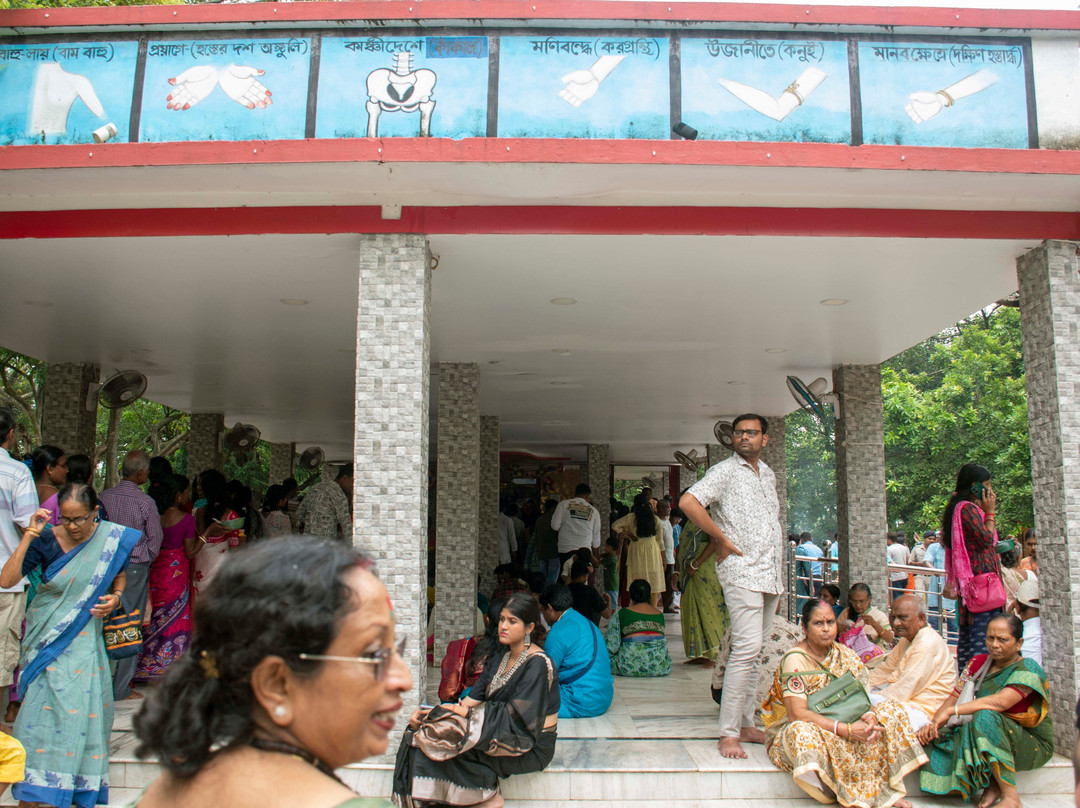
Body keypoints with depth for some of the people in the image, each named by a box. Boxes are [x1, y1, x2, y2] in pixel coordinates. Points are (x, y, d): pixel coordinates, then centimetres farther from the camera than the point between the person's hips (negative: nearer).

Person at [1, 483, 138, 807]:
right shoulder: (46, 540, -10)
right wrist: (28, 536, -24)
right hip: (47, 636, -1)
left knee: (82, 704, -2)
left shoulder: (112, 538, -6)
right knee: (43, 704, -3)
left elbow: (120, 575, 13)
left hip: (84, 636, 1)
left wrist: (115, 597, -7)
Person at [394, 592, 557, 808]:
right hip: (503, 732, 8)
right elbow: (476, 698, 4)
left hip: (532, 748, -8)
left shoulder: (538, 664, -15)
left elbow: (518, 715, -20)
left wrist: (467, 712, -19)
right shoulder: (502, 656, 10)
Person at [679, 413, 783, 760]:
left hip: (771, 574, 7)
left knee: (753, 652, 11)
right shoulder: (724, 471, -5)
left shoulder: (768, 474, 19)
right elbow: (688, 502, -18)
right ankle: (728, 733, -11)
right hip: (742, 571, -7)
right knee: (746, 648, -15)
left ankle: (746, 724, 18)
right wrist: (723, 539, -14)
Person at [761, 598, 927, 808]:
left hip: (840, 725, 6)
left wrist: (869, 717, -24)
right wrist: (846, 730, -32)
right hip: (789, 733, -6)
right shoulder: (795, 660, -17)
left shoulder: (845, 655, 3)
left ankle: (886, 791, -17)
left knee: (891, 709, -8)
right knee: (802, 732, -41)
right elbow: (797, 714, -26)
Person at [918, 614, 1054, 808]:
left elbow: (1000, 702, -32)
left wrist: (951, 711, -34)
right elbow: (955, 696, 1)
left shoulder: (1028, 669, -15)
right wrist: (933, 722, -18)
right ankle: (993, 784, -3)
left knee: (985, 716, -36)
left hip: (1033, 745, -6)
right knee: (936, 737, -18)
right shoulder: (978, 663, 4)